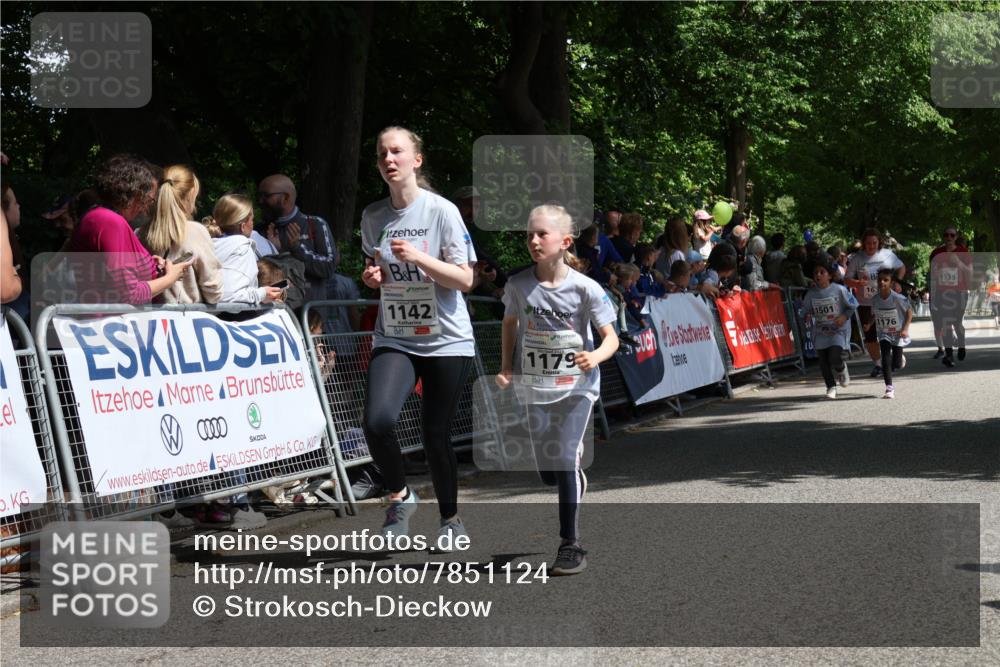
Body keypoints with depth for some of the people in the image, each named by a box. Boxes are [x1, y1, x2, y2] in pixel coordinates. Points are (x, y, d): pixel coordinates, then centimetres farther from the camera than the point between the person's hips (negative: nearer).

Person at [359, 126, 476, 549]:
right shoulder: (373, 216, 5)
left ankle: (450, 519, 26)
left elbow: (464, 280, -10)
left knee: (436, 435, 3)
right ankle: (400, 496, 6)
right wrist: (371, 277, -3)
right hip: (394, 339, 3)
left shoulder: (442, 211, -7)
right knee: (377, 421, -21)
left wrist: (417, 257, -22)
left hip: (446, 340, -3)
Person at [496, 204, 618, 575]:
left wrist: (596, 357, -31)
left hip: (576, 386, -3)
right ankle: (577, 479, 45)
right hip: (535, 387, 3)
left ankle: (571, 544, -6)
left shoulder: (584, 288, -14)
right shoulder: (518, 285, -6)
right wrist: (506, 368, 2)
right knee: (548, 473, 8)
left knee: (565, 459, -15)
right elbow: (510, 324, 12)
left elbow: (611, 337, -10)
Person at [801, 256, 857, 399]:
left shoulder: (839, 290, -9)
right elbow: (806, 309, 11)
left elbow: (853, 305, 0)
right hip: (820, 332, 4)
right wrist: (807, 316, -11)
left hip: (838, 330, -4)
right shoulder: (811, 293, -1)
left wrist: (845, 316, -13)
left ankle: (842, 370, 18)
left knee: (834, 358, -17)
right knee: (823, 362, 2)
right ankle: (831, 387, 19)